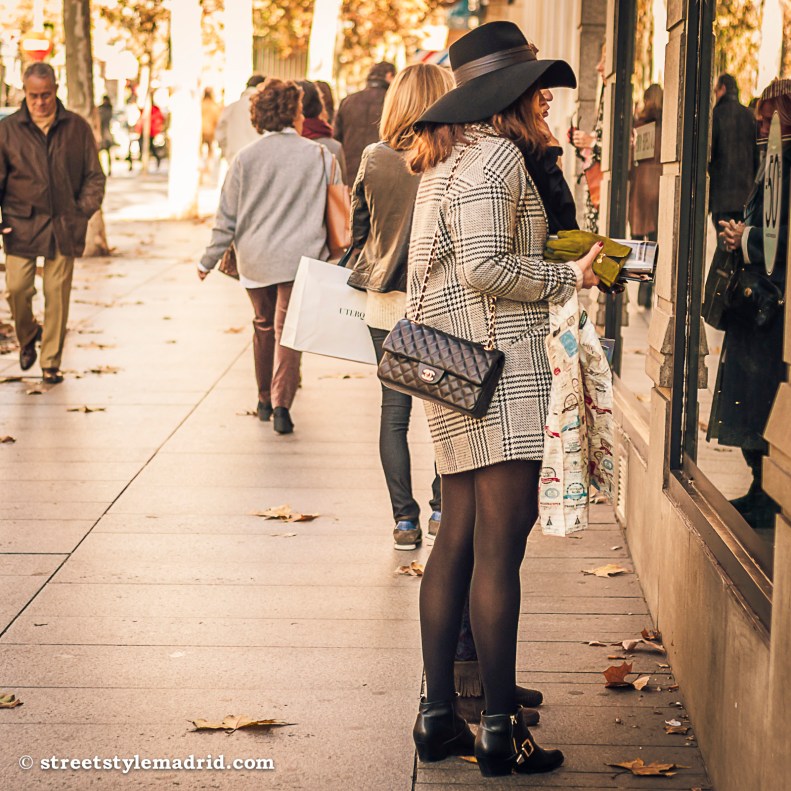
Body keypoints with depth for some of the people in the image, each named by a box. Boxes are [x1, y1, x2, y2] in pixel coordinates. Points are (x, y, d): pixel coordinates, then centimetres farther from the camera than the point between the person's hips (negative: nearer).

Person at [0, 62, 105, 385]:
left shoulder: (77, 128, 4)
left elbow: (94, 175, 9)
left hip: (63, 225, 0)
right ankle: (27, 338, 25)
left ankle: (51, 362, 11)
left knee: (57, 292, 0)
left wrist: (84, 211, -4)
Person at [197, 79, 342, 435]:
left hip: (254, 258, 2)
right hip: (299, 258, -2)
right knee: (288, 330, -3)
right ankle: (282, 404, -16)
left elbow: (227, 216, 3)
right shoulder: (318, 155, -2)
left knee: (264, 326, 18)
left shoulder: (245, 157, 0)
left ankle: (265, 400, 27)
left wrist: (208, 260, 12)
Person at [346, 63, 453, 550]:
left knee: (395, 409, 8)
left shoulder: (375, 159, -3)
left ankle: (405, 519, 8)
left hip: (388, 301, 2)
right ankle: (441, 511, 14)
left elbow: (358, 228, 6)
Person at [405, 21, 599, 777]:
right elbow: (485, 267, -20)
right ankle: (500, 730, -2)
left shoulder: (447, 157, 19)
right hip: (494, 361, -10)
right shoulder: (495, 156, -11)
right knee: (501, 541, -7)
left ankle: (437, 717, 16)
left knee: (459, 538, 11)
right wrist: (567, 279, -7)